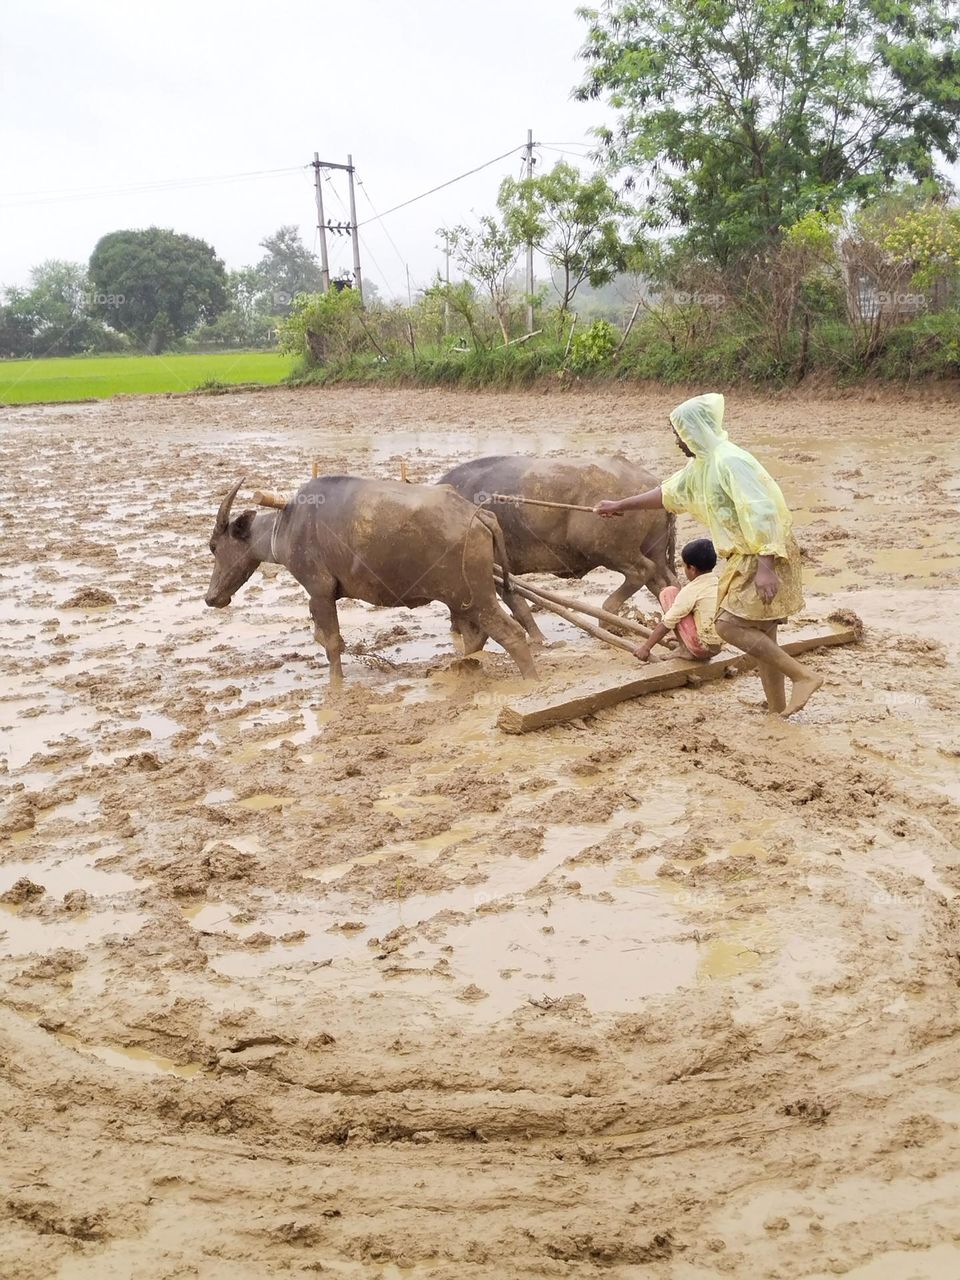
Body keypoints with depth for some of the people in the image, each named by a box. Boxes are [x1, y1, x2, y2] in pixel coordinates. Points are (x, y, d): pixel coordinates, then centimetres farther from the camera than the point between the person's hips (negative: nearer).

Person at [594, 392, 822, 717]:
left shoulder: (730, 461, -19)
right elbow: (667, 493, 27)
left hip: (765, 557, -10)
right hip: (744, 558, 10)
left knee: (728, 625, -15)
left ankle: (803, 675, -9)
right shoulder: (700, 465, 12)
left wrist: (765, 568, -32)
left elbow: (760, 514, -26)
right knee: (760, 637, 9)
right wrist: (620, 506, 34)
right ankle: (777, 710, 15)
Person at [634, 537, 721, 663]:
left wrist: (646, 647, -1)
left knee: (668, 593, -1)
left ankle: (685, 650, 1)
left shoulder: (690, 591, -14)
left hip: (701, 647, -8)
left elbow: (667, 624, -9)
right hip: (719, 647, 8)